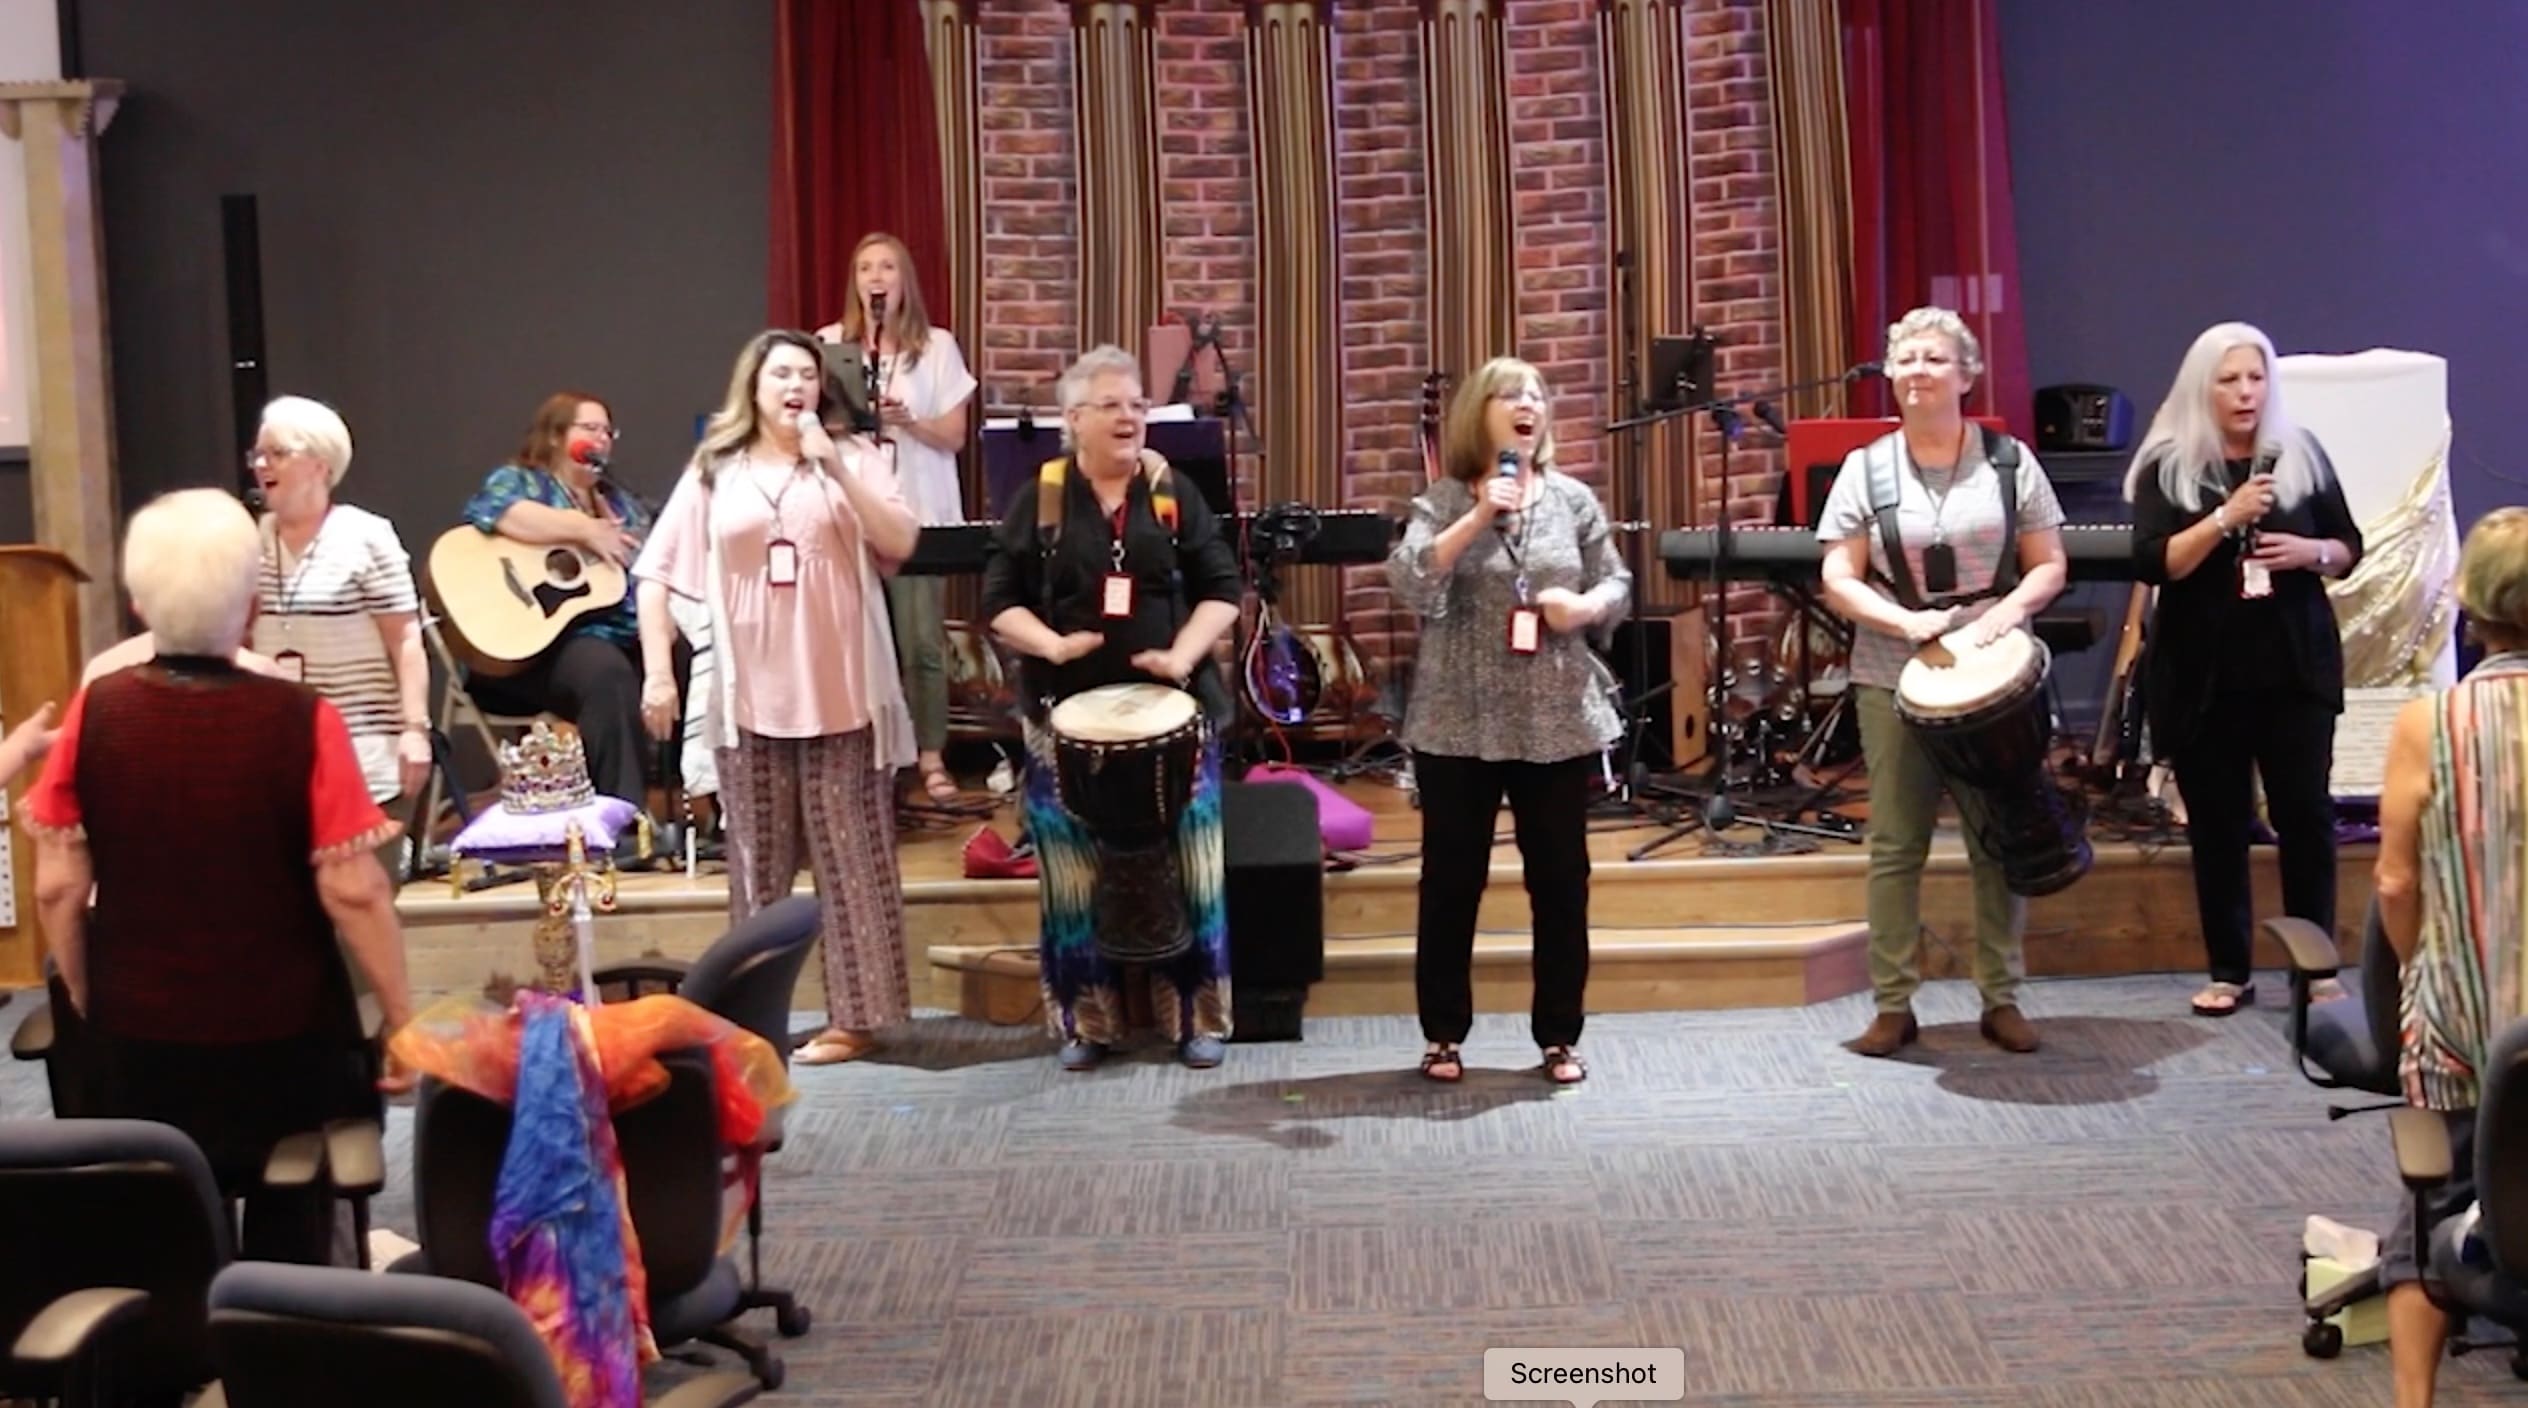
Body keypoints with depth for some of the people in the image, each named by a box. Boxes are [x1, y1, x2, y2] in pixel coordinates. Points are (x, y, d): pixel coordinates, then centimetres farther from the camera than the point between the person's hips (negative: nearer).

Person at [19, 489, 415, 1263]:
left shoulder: (96, 712, -11)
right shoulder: (301, 720, -18)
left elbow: (57, 889, -5)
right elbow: (353, 892, -17)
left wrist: (88, 1007, 11)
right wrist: (402, 1018, -5)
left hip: (137, 1042, 2)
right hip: (280, 1039, -2)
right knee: (288, 1242, 18)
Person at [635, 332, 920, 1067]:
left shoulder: (854, 458, 4)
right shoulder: (715, 472, 6)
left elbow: (900, 543, -11)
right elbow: (657, 573, 5)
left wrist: (833, 466, -16)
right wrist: (657, 671, -4)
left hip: (842, 695, -1)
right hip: (749, 697, 1)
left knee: (849, 859, 2)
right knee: (757, 865, 8)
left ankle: (854, 1015, 9)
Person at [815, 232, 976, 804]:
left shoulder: (937, 346, 4)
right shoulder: (830, 343, 7)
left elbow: (954, 436, 2)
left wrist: (906, 420, -15)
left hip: (918, 512, -1)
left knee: (921, 640, -4)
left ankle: (931, 757, 4)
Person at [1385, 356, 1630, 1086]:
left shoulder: (1573, 499, 6)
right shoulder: (1443, 501, -2)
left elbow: (1617, 583, 9)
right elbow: (1409, 582, -18)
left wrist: (1587, 606, -12)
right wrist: (1478, 517, -23)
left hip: (1558, 721, 3)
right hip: (1460, 723, -2)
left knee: (1560, 878, 7)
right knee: (1452, 878, 5)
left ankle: (1559, 1037, 18)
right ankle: (1443, 1035, 17)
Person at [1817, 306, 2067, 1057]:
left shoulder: (2009, 461, 4)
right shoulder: (1866, 467, 3)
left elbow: (2049, 567, 5)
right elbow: (1838, 580, 0)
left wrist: (2008, 610, -16)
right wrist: (1904, 621, -17)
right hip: (1895, 679, 0)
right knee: (1895, 847, 1)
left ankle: (2002, 999, 15)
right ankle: (1893, 1003, 9)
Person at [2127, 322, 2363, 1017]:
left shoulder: (2301, 455, 4)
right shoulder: (2167, 467, -2)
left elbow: (2349, 550, 9)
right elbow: (2152, 564, -13)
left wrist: (2311, 552, -12)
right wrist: (2227, 517, -23)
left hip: (2295, 668, 1)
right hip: (2204, 678, -1)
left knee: (2305, 815, 2)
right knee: (2217, 825, 5)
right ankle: (2230, 971, 14)